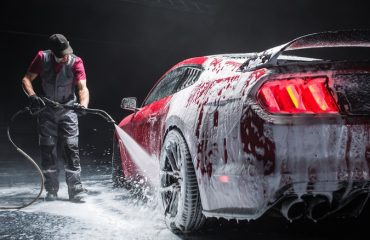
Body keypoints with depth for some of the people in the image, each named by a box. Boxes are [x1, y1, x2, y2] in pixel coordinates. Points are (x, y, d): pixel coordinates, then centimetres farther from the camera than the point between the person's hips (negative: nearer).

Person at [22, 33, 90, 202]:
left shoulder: (75, 62, -16)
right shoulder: (42, 58, -11)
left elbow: (82, 88, -25)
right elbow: (26, 79, -8)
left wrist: (83, 104, -46)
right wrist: (32, 96, -27)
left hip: (68, 110, -2)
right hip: (46, 110, 2)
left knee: (71, 149, -8)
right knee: (48, 150, 2)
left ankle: (76, 190, -6)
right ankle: (51, 190, 10)